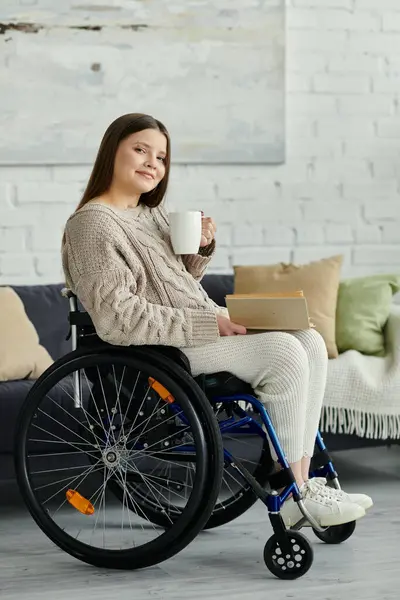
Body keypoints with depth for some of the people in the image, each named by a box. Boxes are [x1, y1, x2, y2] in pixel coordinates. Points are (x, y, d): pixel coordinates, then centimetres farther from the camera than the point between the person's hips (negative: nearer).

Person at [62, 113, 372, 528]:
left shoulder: (152, 213, 17)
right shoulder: (92, 223, -12)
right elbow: (118, 318, -22)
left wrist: (201, 248, 4)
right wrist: (208, 326, -22)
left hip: (199, 330, 9)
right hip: (157, 352, -9)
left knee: (311, 343, -6)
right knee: (284, 352, -23)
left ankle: (302, 481, -7)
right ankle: (293, 495, -16)